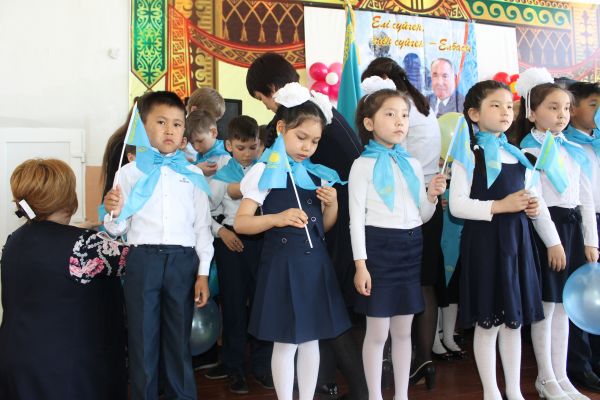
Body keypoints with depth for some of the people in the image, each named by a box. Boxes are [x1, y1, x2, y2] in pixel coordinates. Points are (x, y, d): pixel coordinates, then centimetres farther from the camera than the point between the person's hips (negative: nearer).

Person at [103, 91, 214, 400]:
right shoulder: (130, 172, 6)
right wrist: (114, 214, -17)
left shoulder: (194, 174, 9)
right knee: (142, 339, 7)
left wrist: (203, 272, 2)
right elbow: (119, 229, 6)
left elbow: (202, 225, 8)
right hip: (142, 260, -1)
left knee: (179, 339, 11)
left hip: (183, 261, 1)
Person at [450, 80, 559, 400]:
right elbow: (457, 205, -15)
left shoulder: (519, 156, 12)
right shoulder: (468, 155, -6)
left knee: (514, 320, 14)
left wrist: (553, 241, 10)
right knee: (488, 323, 3)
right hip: (484, 242, -6)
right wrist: (499, 206, -20)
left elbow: (535, 200, 19)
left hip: (517, 240, 6)